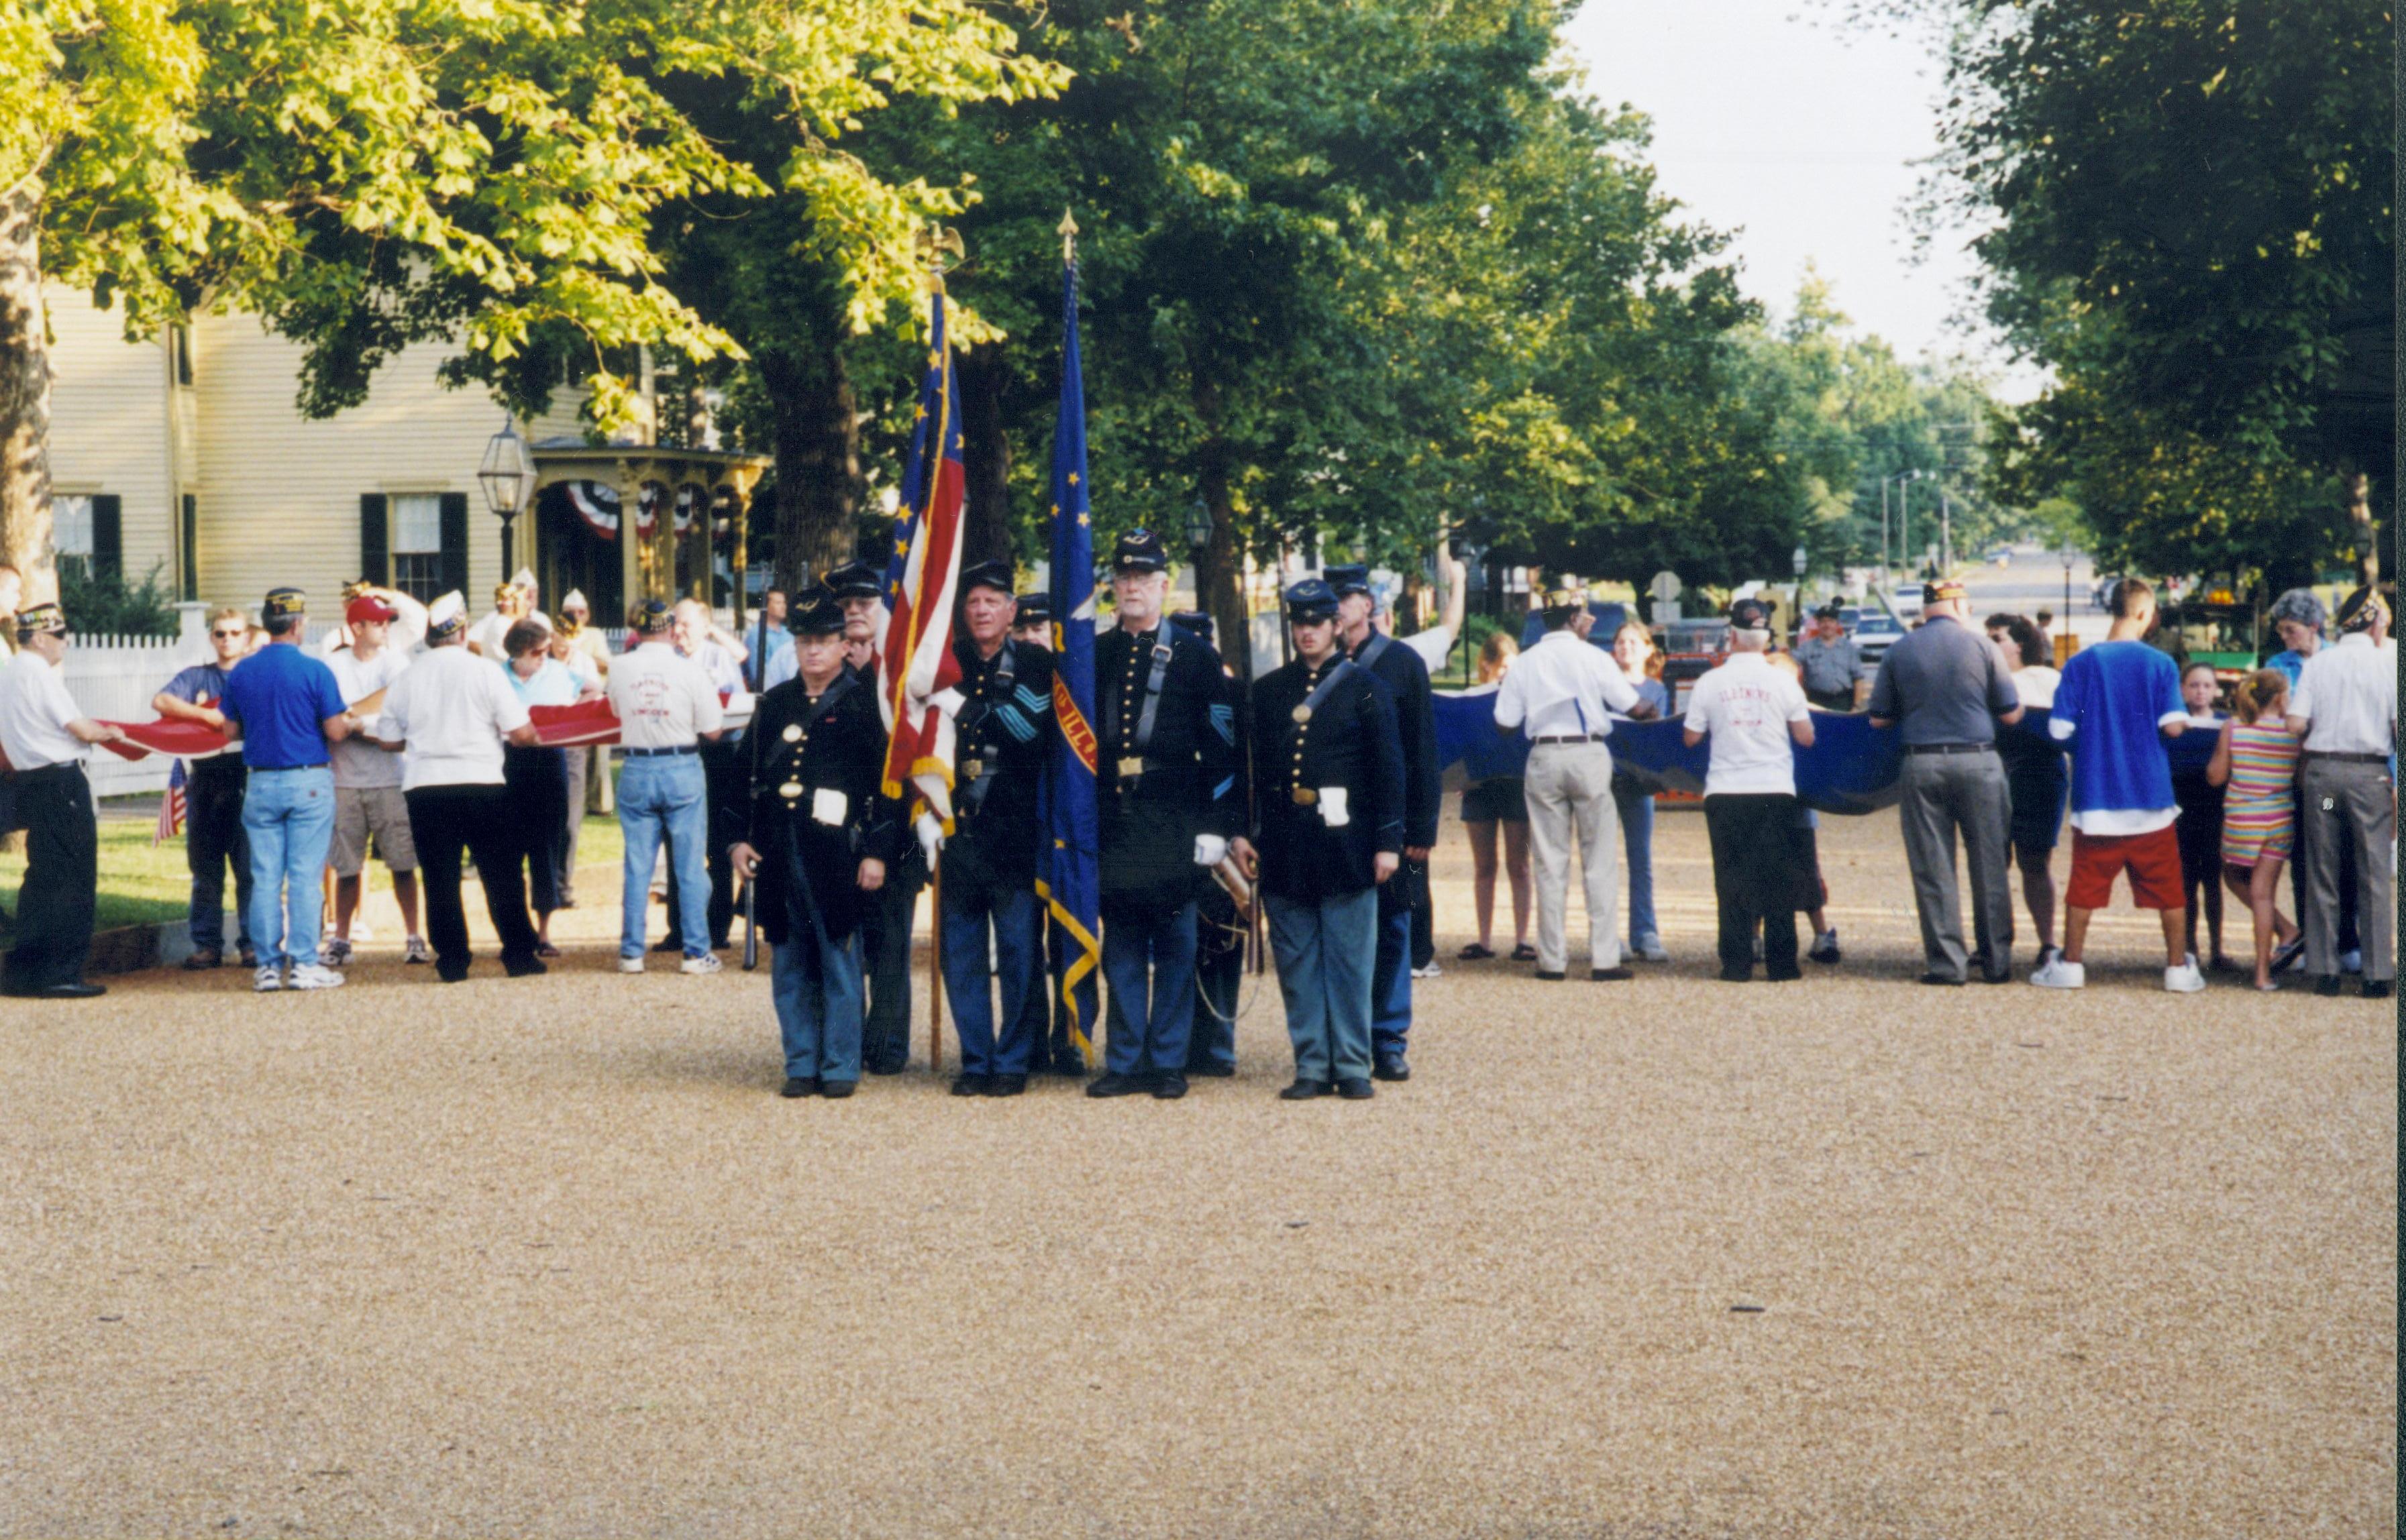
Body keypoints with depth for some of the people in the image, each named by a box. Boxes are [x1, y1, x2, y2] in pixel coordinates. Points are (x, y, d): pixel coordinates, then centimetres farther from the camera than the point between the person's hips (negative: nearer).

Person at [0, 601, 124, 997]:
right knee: (75, 880, -3)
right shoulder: (41, 674, -14)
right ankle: (60, 974, -2)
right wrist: (109, 733, 5)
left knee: (43, 878, 15)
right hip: (61, 782, -9)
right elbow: (81, 730, -14)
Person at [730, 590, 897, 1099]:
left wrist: (877, 852, -9)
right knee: (790, 967, 7)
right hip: (780, 858, 4)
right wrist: (740, 838, 8)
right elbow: (747, 774, 17)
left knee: (840, 965, 1)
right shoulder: (775, 704, 14)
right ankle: (801, 1065, 15)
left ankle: (840, 1066, 8)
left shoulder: (865, 704, 0)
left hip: (838, 856, -4)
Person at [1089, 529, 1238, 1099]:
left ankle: (1168, 1063, 8)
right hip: (1112, 825, 3)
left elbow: (1221, 747, 0)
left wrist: (1215, 827, -7)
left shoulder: (1193, 656, 3)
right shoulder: (1092, 656, 11)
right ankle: (1125, 1062, 11)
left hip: (1173, 824, -3)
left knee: (1175, 945, 2)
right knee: (1121, 945, 5)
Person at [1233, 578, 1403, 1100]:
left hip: (1345, 845, -3)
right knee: (1296, 961, 5)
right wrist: (1242, 834, 5)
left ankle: (1352, 1066, 7)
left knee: (1349, 960, 1)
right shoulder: (1267, 690, 11)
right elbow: (1251, 765, 12)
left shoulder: (1365, 687, 2)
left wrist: (1389, 841, -6)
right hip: (1285, 850, 3)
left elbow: (1389, 768, 0)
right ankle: (1312, 1065, 11)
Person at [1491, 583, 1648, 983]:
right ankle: (1604, 958, -1)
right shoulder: (1594, 658, -4)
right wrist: (1648, 709, 21)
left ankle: (1552, 960, 6)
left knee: (1550, 863, 6)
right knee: (1600, 861, 3)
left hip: (1543, 756, 2)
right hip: (1588, 753, -2)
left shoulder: (1525, 663, 3)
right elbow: (1634, 707, -1)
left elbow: (1505, 722, 2)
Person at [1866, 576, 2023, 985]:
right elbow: (2011, 714, 2)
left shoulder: (1899, 650, 3)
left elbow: (1879, 719, 6)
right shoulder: (1980, 645, 0)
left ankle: (1946, 961, 5)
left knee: (1933, 870, 5)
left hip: (1921, 764, 1)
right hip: (1977, 762, -1)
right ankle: (1996, 960, 14)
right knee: (1989, 866, 8)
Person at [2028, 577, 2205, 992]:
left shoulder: (2080, 664, -4)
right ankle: (2179, 967, 12)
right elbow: (2173, 727, -11)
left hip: (2095, 793, 1)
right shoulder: (2160, 664, -6)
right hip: (2150, 795, 0)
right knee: (2166, 885, 9)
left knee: (2085, 884, 9)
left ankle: (2070, 965, 13)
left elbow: (2060, 730, -5)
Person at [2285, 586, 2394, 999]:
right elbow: (2400, 726, -7)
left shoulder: (2317, 663, 4)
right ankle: (2377, 973, 1)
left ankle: (2324, 971, 9)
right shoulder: (2387, 663, -1)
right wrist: (2400, 782, 1)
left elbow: (2296, 724, -5)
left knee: (2322, 873, 8)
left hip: (2321, 769, 2)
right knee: (2375, 875, 3)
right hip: (2371, 773, -2)